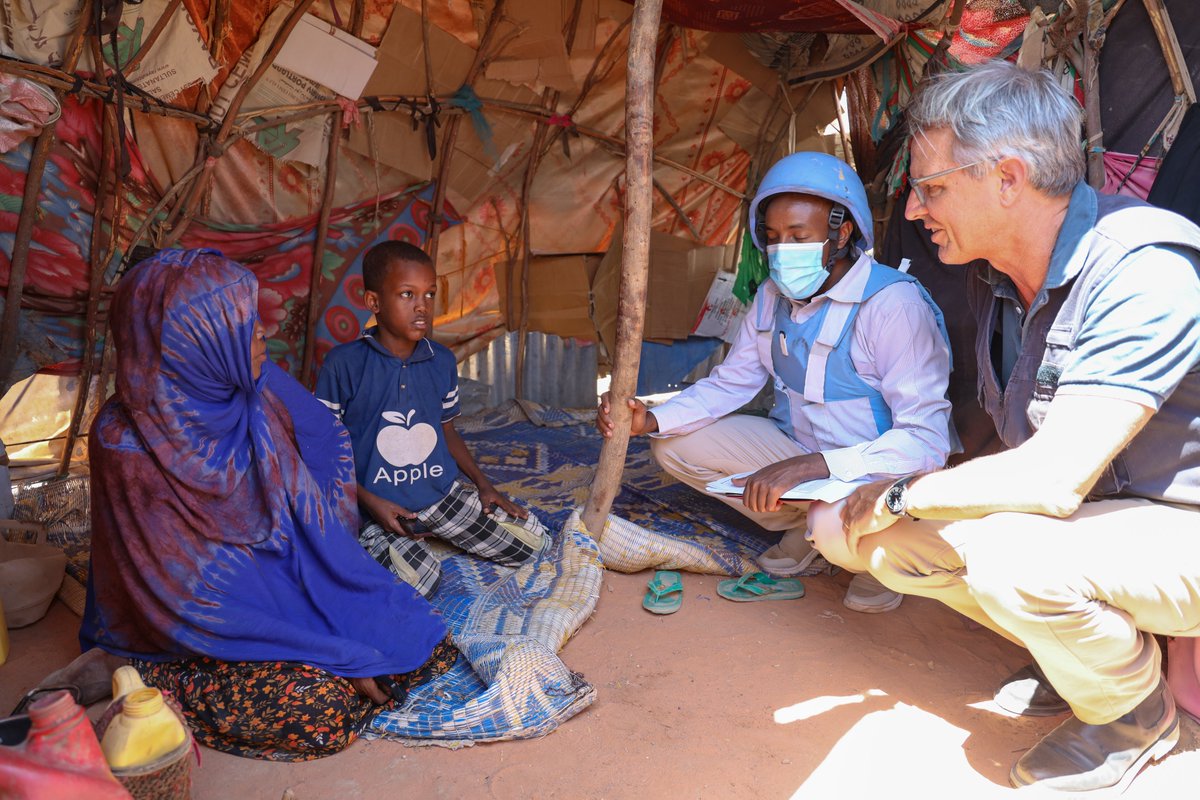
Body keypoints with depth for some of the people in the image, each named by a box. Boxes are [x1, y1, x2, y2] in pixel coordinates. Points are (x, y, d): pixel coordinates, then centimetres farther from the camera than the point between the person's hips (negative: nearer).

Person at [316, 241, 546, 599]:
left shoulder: (442, 361, 3)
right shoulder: (344, 363, -12)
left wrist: (483, 485, 7)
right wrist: (370, 502, -15)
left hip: (443, 492, 6)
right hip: (378, 505, -5)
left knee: (533, 542, 2)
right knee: (415, 579, -33)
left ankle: (428, 537, 16)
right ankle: (377, 545, 2)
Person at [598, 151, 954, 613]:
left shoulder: (894, 305, -25)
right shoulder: (773, 296, -2)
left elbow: (925, 440, -31)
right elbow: (730, 383, 5)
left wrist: (810, 467, -43)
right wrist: (652, 420, -14)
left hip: (875, 472, -6)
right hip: (797, 452, 7)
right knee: (676, 444, -5)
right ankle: (806, 535, 2)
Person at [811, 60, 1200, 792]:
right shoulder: (1000, 282, -1)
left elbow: (1052, 476, -33)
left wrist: (900, 496, -20)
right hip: (1093, 515, 8)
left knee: (1010, 555, -35)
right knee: (879, 535, -4)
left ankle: (1134, 711, -2)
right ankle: (1083, 655, 13)